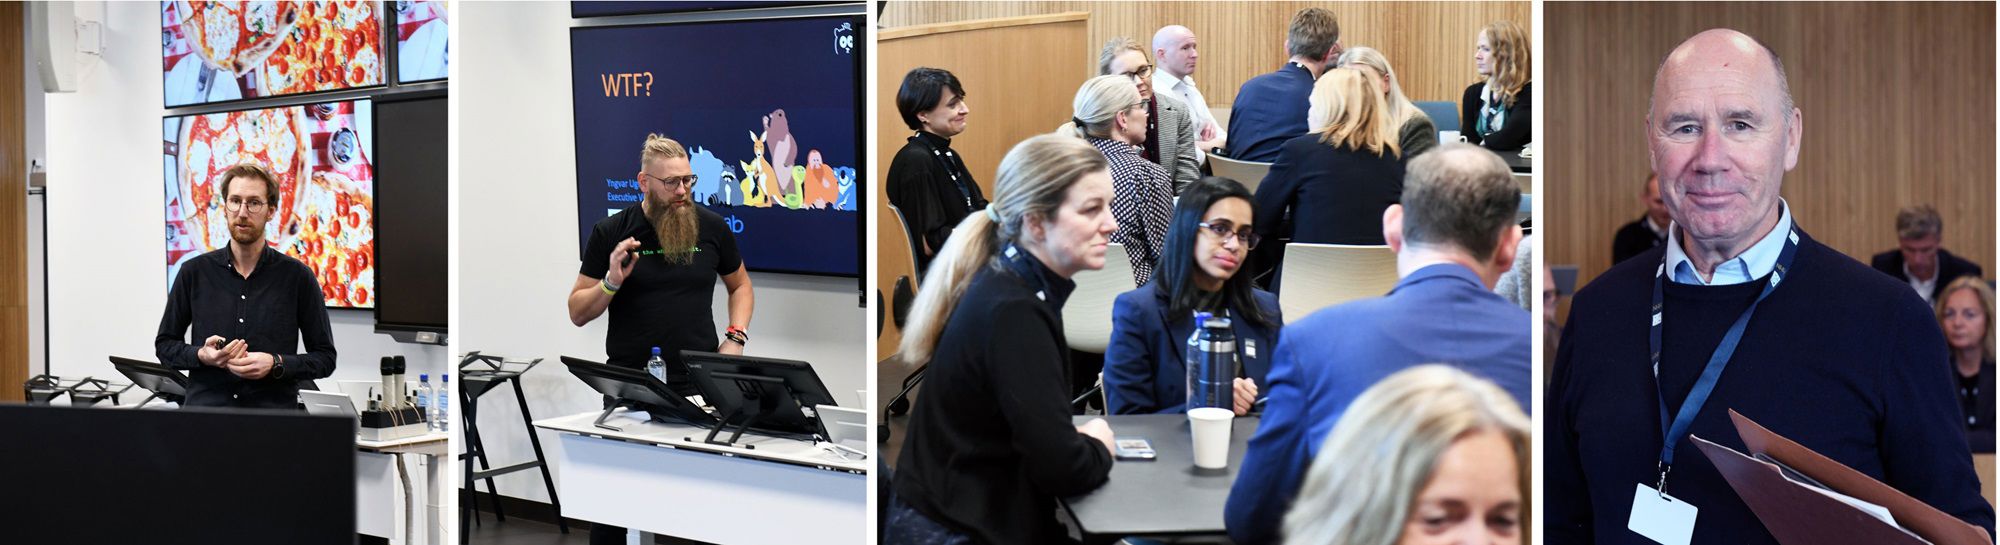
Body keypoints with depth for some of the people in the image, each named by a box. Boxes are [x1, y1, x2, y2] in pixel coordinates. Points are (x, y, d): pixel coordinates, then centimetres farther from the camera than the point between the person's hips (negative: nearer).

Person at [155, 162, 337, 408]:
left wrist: (275, 364, -9)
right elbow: (164, 344, 17)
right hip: (203, 409, 1)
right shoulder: (194, 272, 9)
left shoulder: (297, 276, 4)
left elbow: (325, 358, 7)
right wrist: (202, 355, -2)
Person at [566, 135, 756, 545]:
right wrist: (612, 282, -15)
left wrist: (735, 338, 4)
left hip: (698, 385, 1)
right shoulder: (610, 233, -1)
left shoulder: (711, 227, 5)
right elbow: (578, 313, 3)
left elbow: (740, 285, 20)